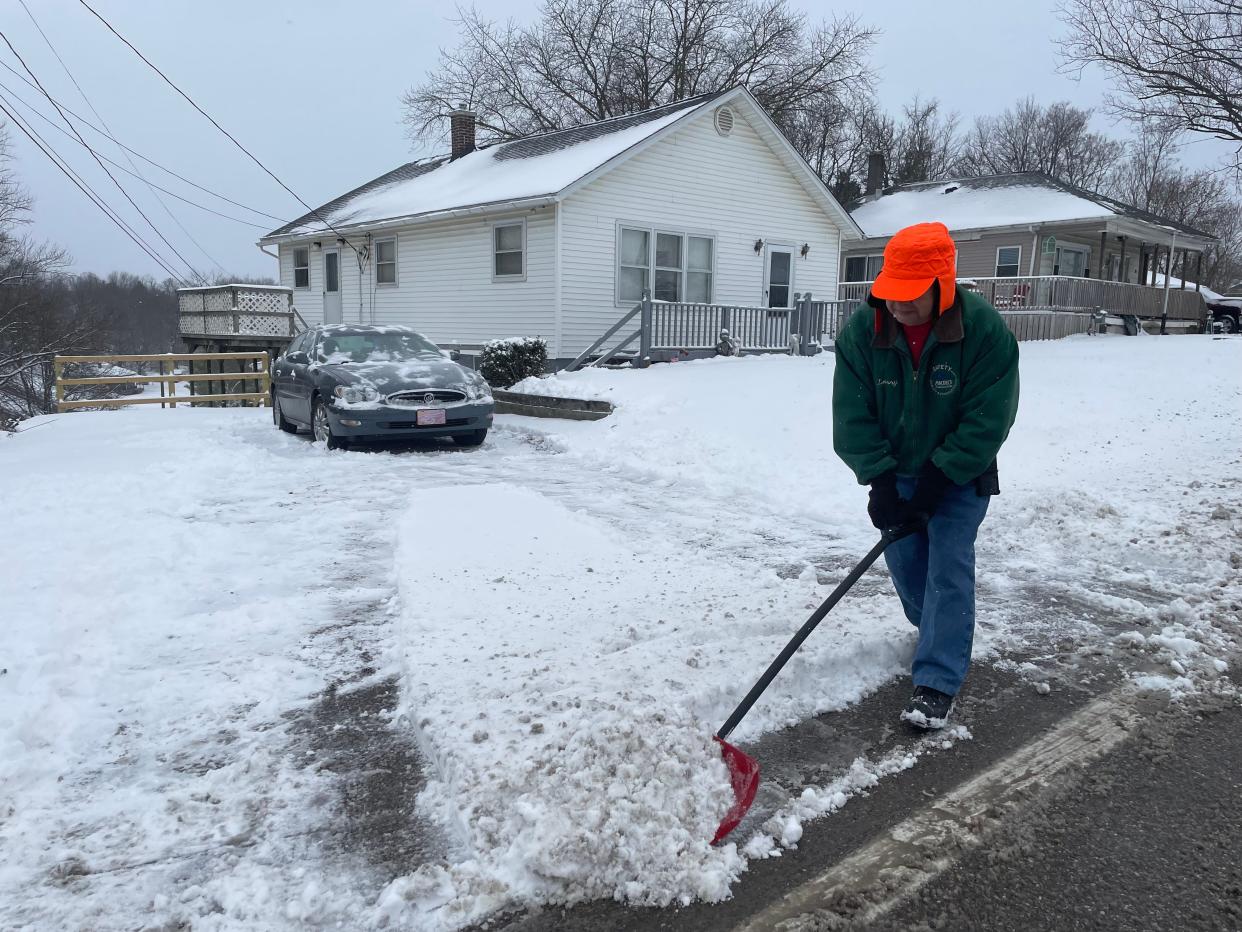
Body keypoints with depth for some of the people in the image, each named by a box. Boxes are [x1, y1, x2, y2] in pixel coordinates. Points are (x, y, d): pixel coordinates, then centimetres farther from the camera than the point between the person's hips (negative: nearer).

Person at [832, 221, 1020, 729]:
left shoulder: (985, 330, -23)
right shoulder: (862, 330, -16)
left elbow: (987, 421, -20)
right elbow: (852, 416, -15)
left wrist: (939, 479, -23)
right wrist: (880, 480, -22)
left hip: (960, 475, -3)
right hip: (894, 472, 4)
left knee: (949, 569, -8)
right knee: (903, 561, 11)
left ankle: (937, 683, -3)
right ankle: (940, 635, 39)